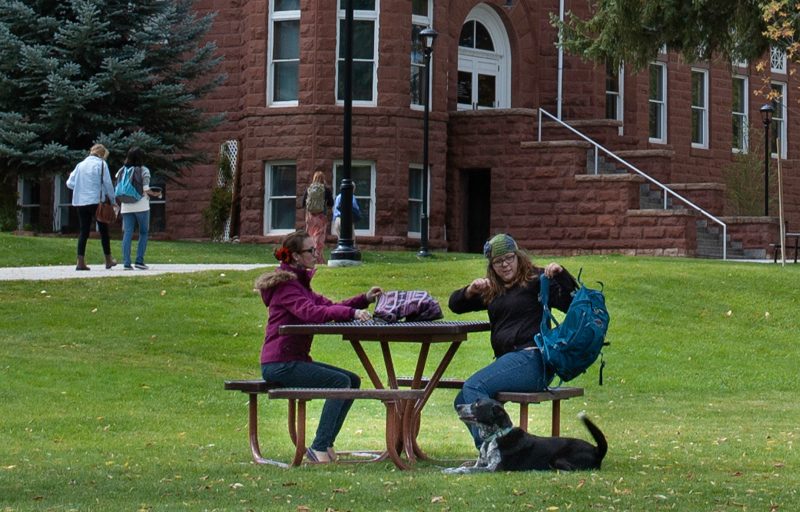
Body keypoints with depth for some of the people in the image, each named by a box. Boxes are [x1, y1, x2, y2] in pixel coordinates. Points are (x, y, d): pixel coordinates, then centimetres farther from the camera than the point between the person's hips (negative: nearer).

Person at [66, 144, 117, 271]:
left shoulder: (80, 165, 11)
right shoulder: (101, 164, -2)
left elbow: (70, 184, 8)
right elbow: (107, 184, -5)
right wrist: (113, 200, 4)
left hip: (80, 202, 4)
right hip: (96, 201, -4)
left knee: (83, 232, 5)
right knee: (103, 230, 9)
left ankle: (80, 262, -5)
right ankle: (108, 260, 15)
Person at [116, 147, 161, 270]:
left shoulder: (122, 171, 7)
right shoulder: (144, 171, -5)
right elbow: (146, 189, -10)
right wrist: (155, 194, 6)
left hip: (126, 207, 3)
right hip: (141, 206, -3)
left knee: (127, 234, 3)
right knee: (143, 233, 8)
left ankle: (126, 262, -4)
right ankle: (139, 261, 0)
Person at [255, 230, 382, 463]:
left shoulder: (299, 282, 20)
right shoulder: (286, 285, -13)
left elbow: (329, 306, 15)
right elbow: (311, 312, -30)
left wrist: (365, 299, 3)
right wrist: (351, 312, -37)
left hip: (296, 360, 10)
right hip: (280, 363, -10)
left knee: (353, 381, 4)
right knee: (340, 382, -20)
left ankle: (326, 444, 3)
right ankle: (319, 448, -19)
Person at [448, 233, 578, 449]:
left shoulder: (535, 280, 0)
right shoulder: (492, 290, 23)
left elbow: (571, 304, -10)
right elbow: (455, 305, 27)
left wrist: (561, 275, -24)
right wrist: (470, 290, 7)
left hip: (531, 359, -9)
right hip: (507, 360, 9)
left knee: (473, 387, -25)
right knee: (463, 403, 2)